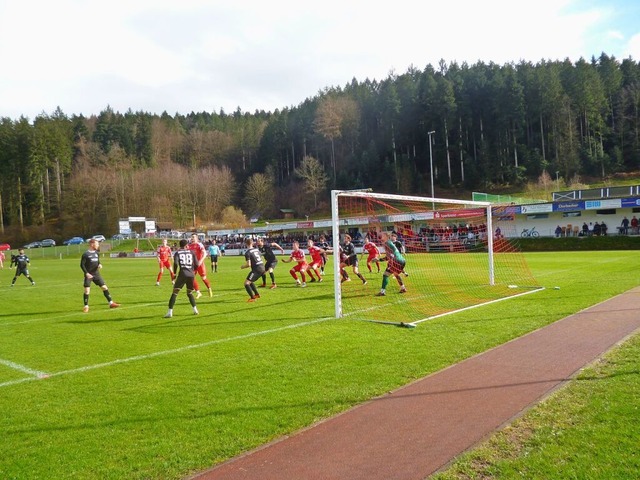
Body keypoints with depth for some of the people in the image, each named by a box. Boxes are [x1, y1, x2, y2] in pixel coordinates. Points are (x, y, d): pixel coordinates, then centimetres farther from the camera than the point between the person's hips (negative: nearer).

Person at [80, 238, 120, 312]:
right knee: (87, 290, -6)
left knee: (104, 287, 2)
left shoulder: (97, 253, 6)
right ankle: (86, 306, 8)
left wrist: (100, 264, -4)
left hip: (96, 274, 5)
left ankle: (111, 303, 8)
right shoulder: (85, 254, -10)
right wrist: (86, 273, -19)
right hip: (89, 275, -5)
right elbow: (82, 265, -9)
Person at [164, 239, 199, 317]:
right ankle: (195, 310, 21)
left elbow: (175, 263, -9)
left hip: (182, 274, -2)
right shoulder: (192, 252, 11)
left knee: (174, 293, 2)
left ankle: (170, 312, -7)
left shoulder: (177, 252, 8)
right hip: (191, 275, 3)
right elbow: (196, 264, 7)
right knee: (190, 293, 22)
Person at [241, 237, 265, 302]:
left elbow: (249, 265, -15)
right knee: (250, 281, 27)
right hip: (262, 267, 8)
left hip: (256, 269, -8)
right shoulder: (256, 249, 12)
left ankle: (252, 298, -13)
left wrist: (242, 266, 3)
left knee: (246, 283, -5)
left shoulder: (247, 253, -11)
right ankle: (257, 294, 32)